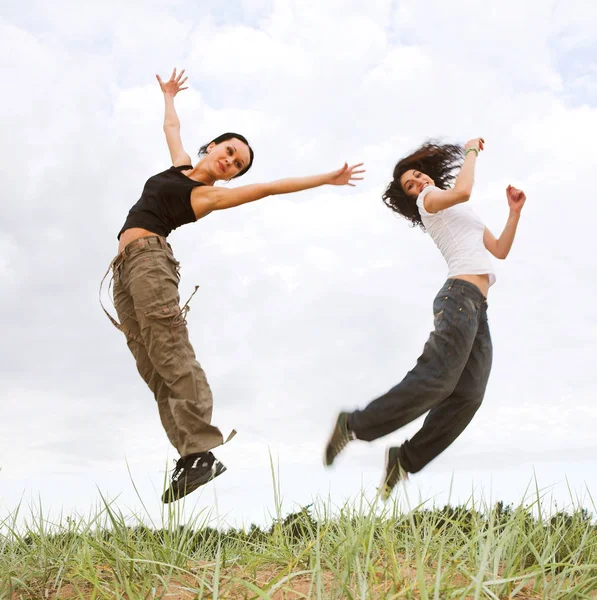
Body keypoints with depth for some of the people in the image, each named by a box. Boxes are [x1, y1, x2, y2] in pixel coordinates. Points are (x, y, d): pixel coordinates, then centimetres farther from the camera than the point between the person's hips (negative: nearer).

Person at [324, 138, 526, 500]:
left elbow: (500, 251, 27)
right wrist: (471, 152, 0)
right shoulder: (429, 199, 9)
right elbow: (463, 191, -15)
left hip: (478, 308, 8)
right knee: (437, 379, -24)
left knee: (467, 396, -6)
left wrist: (515, 212, 17)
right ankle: (354, 426, -18)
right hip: (460, 296, -8)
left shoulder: (462, 212, 34)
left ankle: (404, 459, -4)